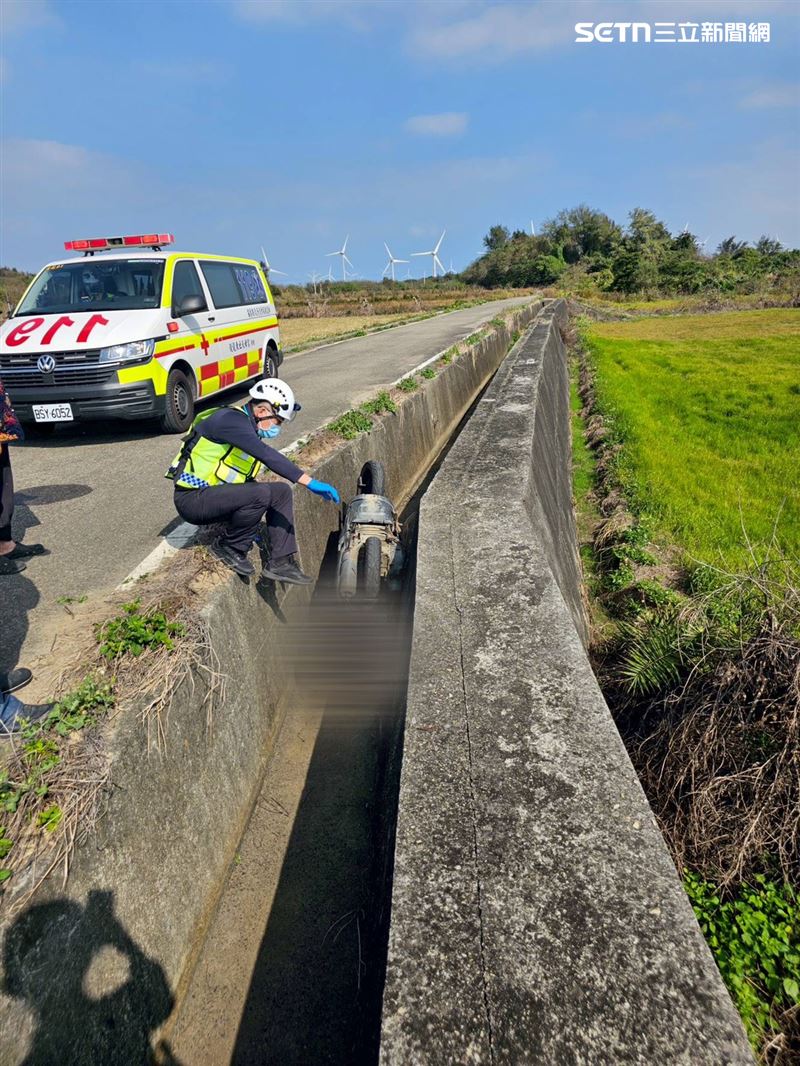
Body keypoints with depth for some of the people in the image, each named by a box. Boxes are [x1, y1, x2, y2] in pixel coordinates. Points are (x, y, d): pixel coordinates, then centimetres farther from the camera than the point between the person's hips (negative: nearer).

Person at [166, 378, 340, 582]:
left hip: (214, 495, 10)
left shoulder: (249, 429, 12)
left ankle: (281, 563, 3)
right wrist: (310, 482, -37)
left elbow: (244, 480, 21)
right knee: (260, 493, -29)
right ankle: (229, 547, -6)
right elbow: (266, 455, -33)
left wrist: (250, 522, 25)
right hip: (192, 499, -10)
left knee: (282, 492, 3)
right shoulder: (230, 419, -18)